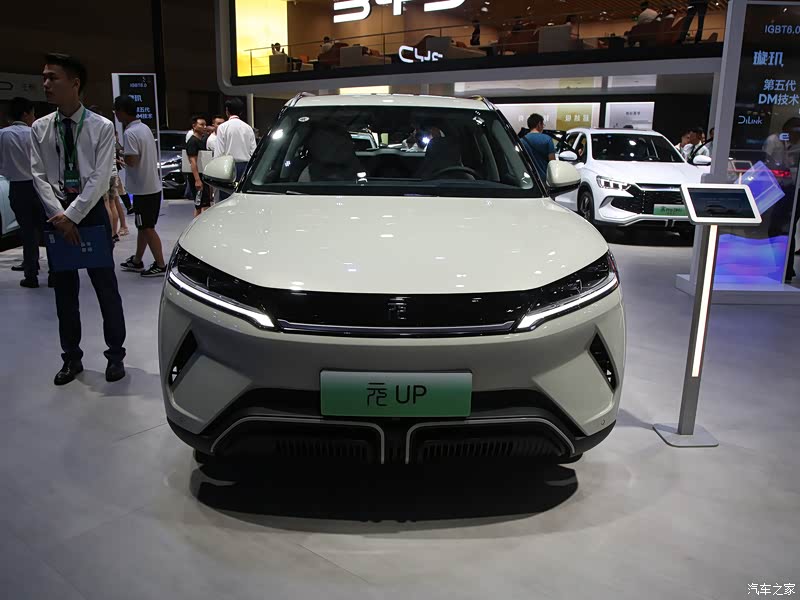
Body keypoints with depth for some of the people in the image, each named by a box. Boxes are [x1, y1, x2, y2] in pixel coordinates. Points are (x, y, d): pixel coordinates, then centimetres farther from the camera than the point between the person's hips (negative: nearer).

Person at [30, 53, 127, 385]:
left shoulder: (101, 127, -5)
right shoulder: (39, 129, 5)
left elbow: (100, 178, -11)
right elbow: (39, 175, 1)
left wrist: (72, 216, -15)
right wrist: (58, 215, -12)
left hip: (91, 211, -3)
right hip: (56, 213, 3)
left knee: (106, 287, 3)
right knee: (64, 290, 10)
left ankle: (115, 355, 16)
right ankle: (71, 357, 22)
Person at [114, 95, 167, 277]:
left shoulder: (129, 133, -17)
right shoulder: (145, 128, 11)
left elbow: (131, 161, -24)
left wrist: (119, 155, -5)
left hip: (143, 188, -9)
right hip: (153, 185, 9)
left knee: (147, 228, -2)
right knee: (144, 226, 17)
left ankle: (160, 265, 2)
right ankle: (137, 261, 29)